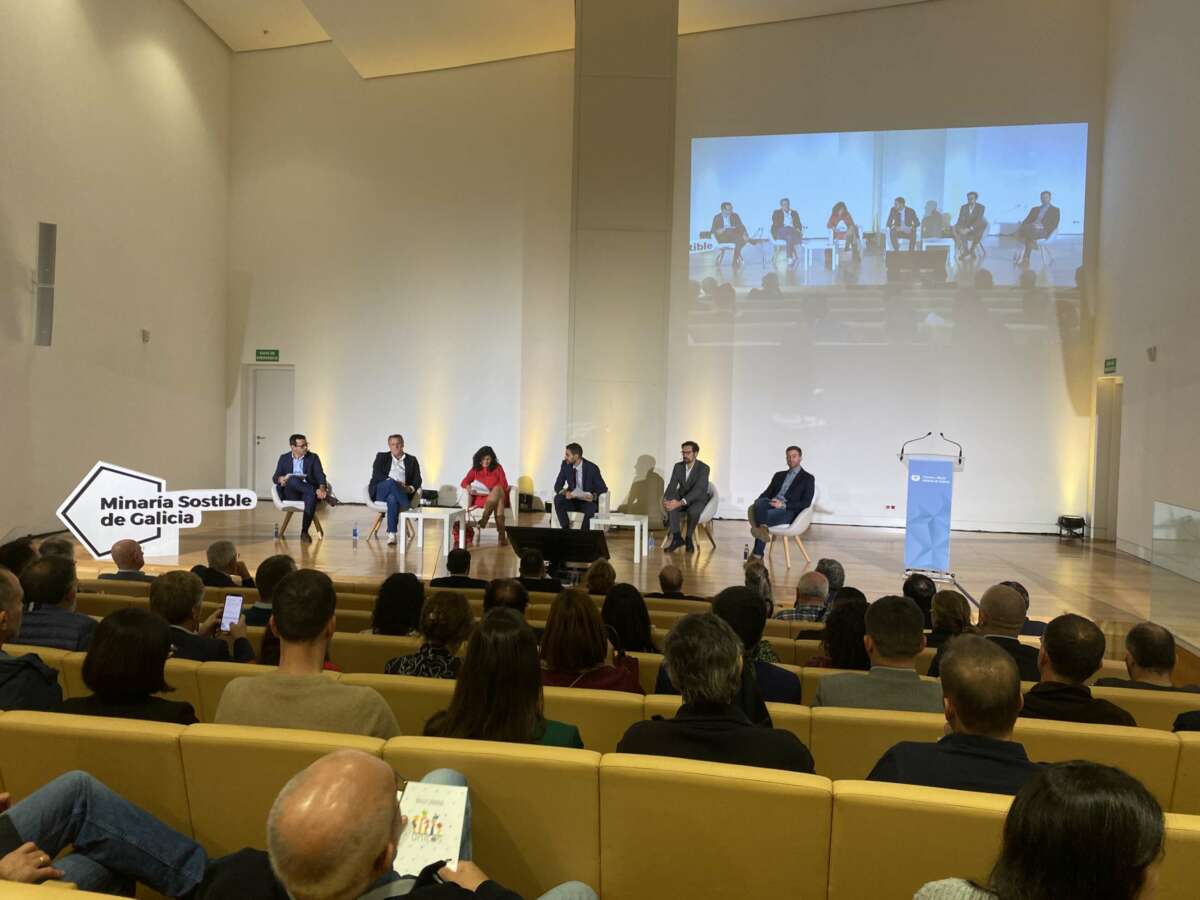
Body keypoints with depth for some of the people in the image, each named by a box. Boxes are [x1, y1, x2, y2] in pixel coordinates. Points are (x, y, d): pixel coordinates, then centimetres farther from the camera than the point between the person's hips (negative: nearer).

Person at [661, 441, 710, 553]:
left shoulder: (703, 468, -18)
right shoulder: (678, 466, -1)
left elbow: (697, 490, -29)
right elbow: (672, 486, -7)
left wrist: (680, 503, -42)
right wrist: (665, 499, -30)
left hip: (698, 499, -4)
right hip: (682, 497, 4)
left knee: (693, 511, -39)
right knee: (670, 506, -30)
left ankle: (689, 539, -13)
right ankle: (677, 538, -20)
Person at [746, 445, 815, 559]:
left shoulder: (808, 478, 10)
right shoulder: (779, 475, 27)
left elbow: (806, 503, -1)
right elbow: (767, 493, 20)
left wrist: (783, 505, -14)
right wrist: (758, 502, -5)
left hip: (789, 511, -5)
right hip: (771, 504, 5)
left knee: (766, 516, -35)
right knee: (760, 503, -32)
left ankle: (757, 554, -30)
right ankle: (762, 529, -52)